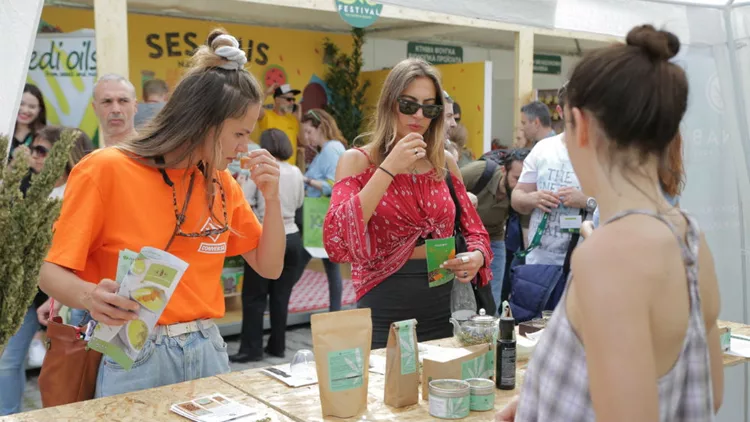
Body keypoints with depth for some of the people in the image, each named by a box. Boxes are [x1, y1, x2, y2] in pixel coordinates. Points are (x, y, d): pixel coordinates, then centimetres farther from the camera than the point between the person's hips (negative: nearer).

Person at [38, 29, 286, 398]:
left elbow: (270, 267, 8)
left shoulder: (221, 184, 4)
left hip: (208, 351, 5)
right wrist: (90, 297, -32)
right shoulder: (106, 171, -12)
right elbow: (52, 273, -10)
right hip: (136, 360, -5)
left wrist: (272, 197, -6)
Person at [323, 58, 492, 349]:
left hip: (443, 306, 4)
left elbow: (473, 230, 13)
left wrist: (477, 256, -10)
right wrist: (388, 169, -21)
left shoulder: (444, 164, 6)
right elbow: (335, 238, -18)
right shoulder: (357, 161, -4)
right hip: (384, 312, -4)